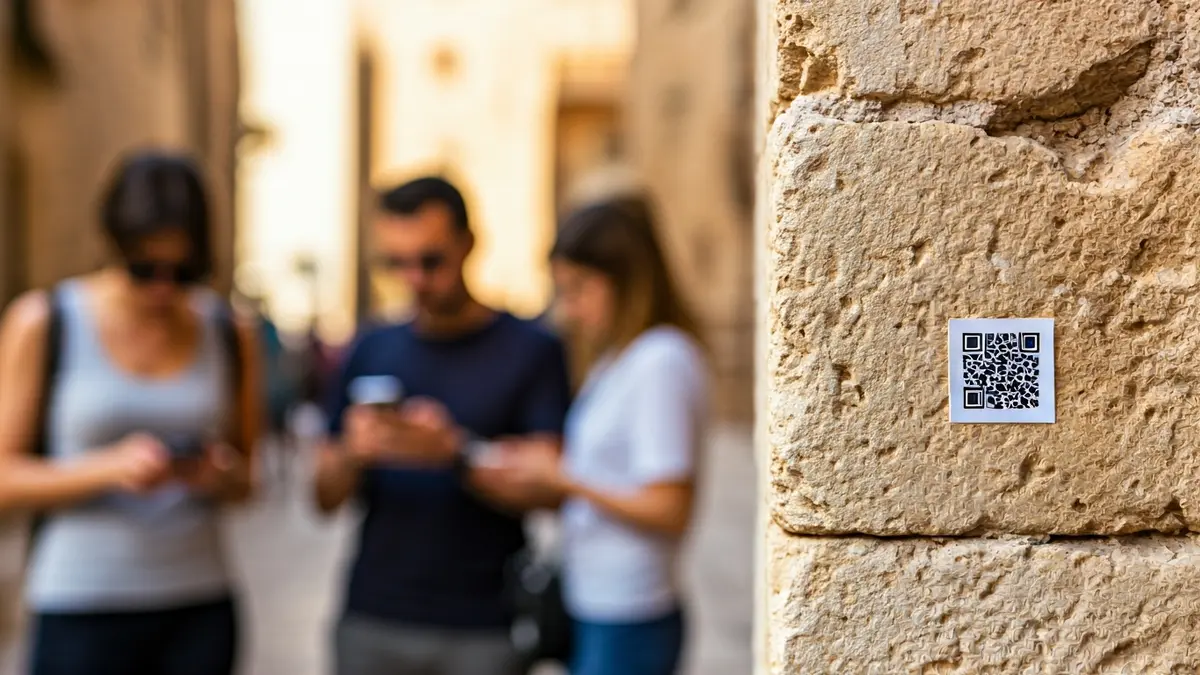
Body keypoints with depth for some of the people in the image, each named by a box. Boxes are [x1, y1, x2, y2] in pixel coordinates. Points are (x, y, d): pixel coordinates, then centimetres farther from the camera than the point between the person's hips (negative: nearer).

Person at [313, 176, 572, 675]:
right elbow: (326, 498, 10)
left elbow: (545, 492, -7)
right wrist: (352, 453, -11)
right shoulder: (370, 352, 11)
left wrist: (453, 454, -21)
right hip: (372, 624, 3)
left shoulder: (531, 349, -1)